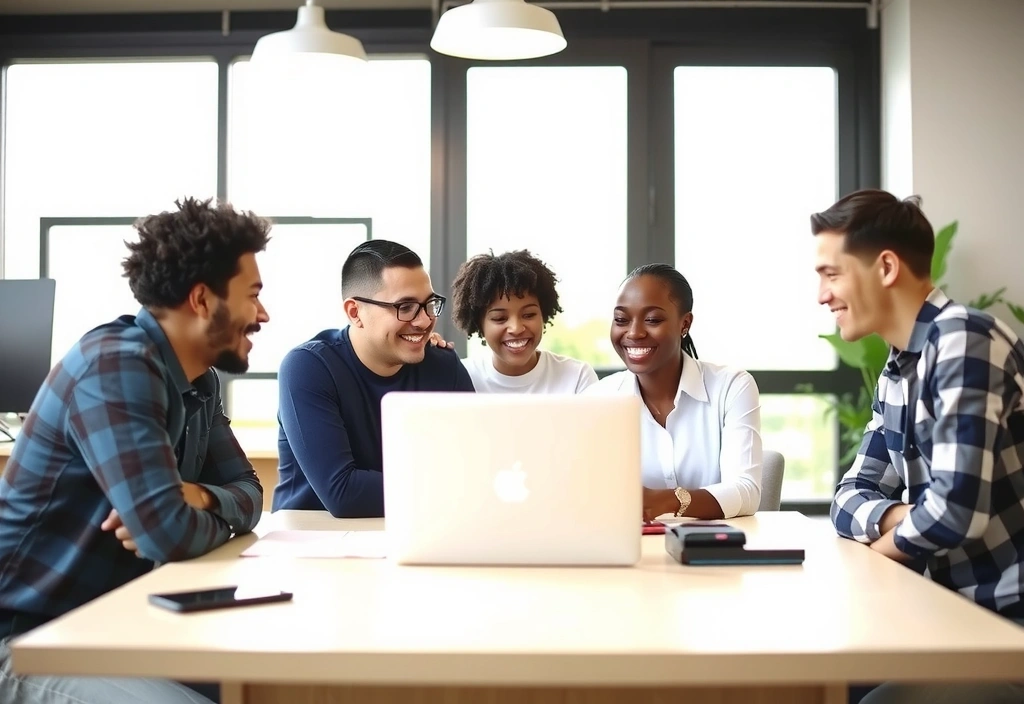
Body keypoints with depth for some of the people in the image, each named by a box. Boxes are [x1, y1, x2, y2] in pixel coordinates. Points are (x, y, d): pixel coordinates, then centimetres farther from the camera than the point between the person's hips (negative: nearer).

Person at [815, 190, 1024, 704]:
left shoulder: (964, 340, -18)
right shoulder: (897, 374, 11)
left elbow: (958, 508, -26)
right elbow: (852, 497, 11)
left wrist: (888, 542, -6)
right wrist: (902, 519, -12)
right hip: (959, 611, 8)